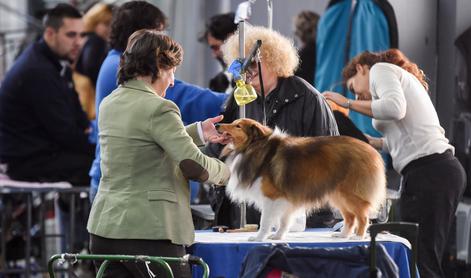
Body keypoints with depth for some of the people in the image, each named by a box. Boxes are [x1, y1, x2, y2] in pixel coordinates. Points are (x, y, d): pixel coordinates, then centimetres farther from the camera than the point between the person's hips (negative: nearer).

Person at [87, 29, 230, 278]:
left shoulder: (109, 104, 12)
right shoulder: (158, 109, -13)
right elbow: (194, 164, -15)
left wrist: (198, 132, 25)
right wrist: (224, 172, 5)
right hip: (149, 232, -8)